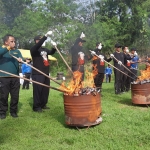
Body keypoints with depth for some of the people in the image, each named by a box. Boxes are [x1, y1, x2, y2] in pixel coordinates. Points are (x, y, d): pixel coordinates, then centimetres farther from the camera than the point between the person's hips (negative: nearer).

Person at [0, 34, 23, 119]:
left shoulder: (17, 51, 13)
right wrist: (7, 48, -31)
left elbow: (22, 59, 2)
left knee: (15, 96, 9)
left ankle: (13, 111, 23)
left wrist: (21, 60, -21)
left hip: (15, 77, 3)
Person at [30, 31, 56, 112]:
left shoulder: (44, 49, 14)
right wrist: (46, 36, -34)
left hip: (46, 73, 7)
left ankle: (43, 104, 23)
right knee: (38, 90, -5)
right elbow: (38, 45, -26)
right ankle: (36, 106, 4)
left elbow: (51, 52, 24)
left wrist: (54, 47, 2)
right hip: (37, 74, -7)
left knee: (46, 90, 11)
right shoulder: (34, 49, -7)